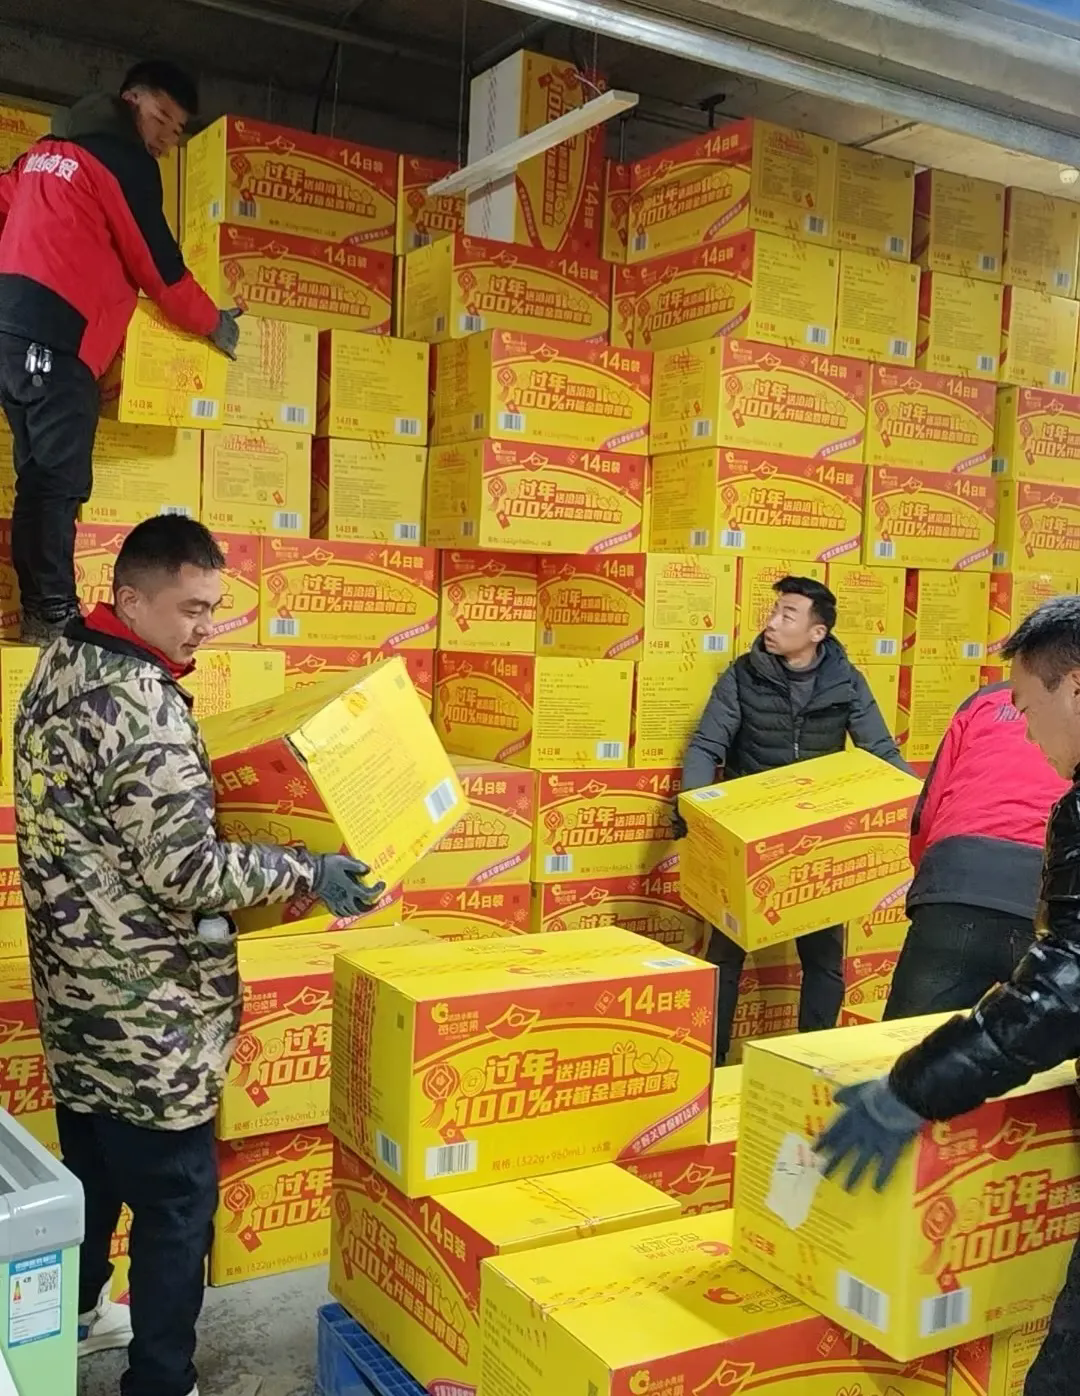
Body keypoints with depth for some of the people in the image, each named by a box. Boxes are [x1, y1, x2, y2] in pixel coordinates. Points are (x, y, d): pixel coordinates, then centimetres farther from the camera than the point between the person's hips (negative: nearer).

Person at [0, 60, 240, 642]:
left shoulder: (47, 150, 25)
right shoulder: (125, 159, -1)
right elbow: (156, 262, -1)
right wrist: (213, 322, 10)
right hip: (56, 333, -9)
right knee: (60, 480, -9)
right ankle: (54, 615, -10)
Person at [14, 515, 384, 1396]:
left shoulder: (56, 669, 5)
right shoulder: (142, 701, -24)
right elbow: (183, 870, -25)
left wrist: (204, 786, 20)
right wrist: (306, 874, -18)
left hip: (76, 982, 10)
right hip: (144, 1005, -10)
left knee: (88, 1167, 26)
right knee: (176, 1194, 4)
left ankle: (73, 1314, 45)